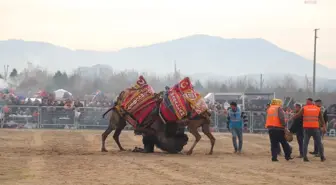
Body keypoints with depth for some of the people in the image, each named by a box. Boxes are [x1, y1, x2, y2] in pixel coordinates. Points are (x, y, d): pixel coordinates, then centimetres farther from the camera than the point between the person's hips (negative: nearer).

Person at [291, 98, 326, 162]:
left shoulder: (304, 108, 2)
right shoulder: (318, 109, 7)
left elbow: (297, 115, 7)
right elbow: (321, 119, 12)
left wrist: (291, 119, 23)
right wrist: (324, 127, 18)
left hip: (307, 128, -1)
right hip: (315, 128, 1)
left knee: (305, 143, 5)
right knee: (319, 143, 9)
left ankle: (305, 157, -3)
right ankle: (322, 157, 10)